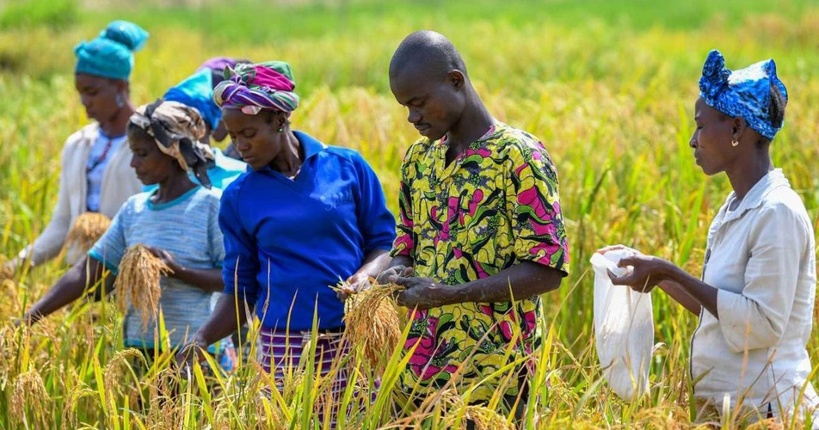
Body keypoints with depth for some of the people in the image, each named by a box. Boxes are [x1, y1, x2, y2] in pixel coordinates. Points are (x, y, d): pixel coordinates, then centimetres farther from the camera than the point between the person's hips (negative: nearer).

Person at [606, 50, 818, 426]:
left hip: (763, 412, -8)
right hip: (725, 405, 8)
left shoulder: (777, 212, -16)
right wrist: (658, 273, 9)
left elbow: (761, 323, -21)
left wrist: (673, 274, -20)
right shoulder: (736, 209, 11)